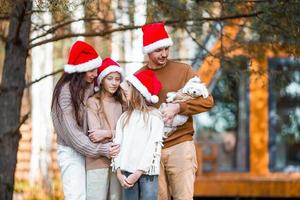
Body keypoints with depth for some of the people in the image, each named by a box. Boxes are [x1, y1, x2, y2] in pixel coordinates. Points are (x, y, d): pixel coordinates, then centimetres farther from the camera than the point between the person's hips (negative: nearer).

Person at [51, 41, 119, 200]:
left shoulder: (91, 86, 4)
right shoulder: (66, 91, -14)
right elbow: (71, 130, -16)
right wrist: (100, 150, -18)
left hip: (87, 149, 6)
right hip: (71, 152, -6)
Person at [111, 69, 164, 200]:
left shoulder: (154, 116, 1)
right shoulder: (124, 117, 16)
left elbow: (154, 147, -6)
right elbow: (117, 144, 9)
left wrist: (138, 173, -11)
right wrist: (119, 172, -4)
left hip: (146, 172, -4)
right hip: (127, 172, 4)